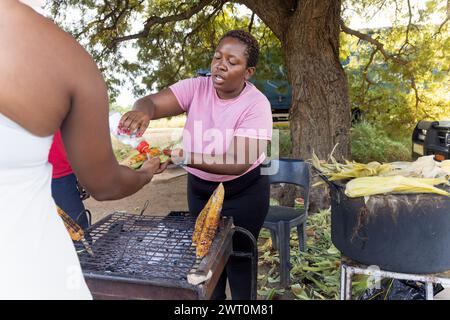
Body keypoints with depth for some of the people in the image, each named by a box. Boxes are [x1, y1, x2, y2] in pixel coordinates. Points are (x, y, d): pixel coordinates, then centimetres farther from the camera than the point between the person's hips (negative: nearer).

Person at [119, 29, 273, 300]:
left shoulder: (256, 104, -21)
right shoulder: (196, 88, -12)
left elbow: (239, 163, -31)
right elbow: (152, 102, -24)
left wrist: (185, 158, -44)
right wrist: (143, 111, -50)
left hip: (243, 192, -3)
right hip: (199, 188, 4)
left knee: (238, 256, 9)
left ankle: (242, 297, 36)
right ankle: (214, 296, 43)